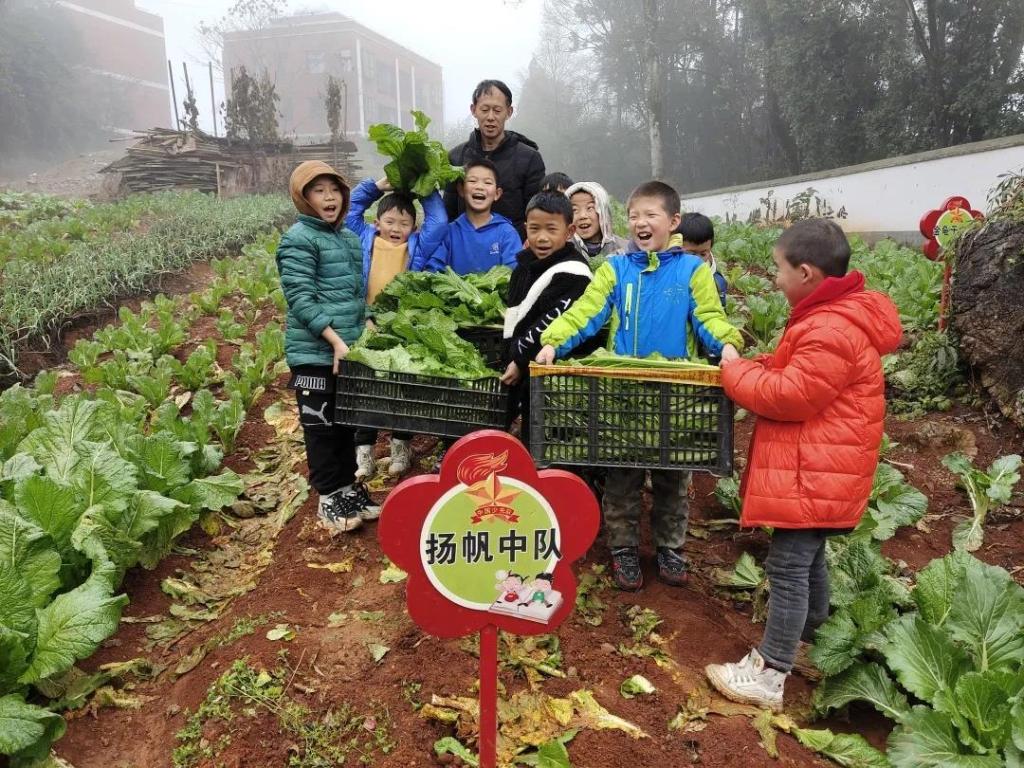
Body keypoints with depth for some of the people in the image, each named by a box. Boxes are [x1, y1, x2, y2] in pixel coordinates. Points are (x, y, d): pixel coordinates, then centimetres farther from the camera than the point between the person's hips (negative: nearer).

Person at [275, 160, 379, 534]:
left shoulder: (349, 237, 13)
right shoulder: (298, 239, -10)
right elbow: (300, 299, -17)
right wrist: (335, 339, -21)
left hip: (349, 348, 8)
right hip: (315, 352, -7)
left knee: (347, 421, 16)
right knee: (320, 426, 3)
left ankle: (348, 487, 29)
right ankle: (329, 497, 15)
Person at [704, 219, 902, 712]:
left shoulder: (832, 331, -24)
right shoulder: (832, 317, 12)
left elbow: (789, 396, -23)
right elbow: (797, 377, 18)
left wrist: (734, 370, -10)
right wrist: (754, 367, 3)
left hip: (813, 476, -11)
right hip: (814, 471, 11)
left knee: (787, 567, -5)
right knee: (808, 560, 23)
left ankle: (768, 676, 3)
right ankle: (812, 640, 41)